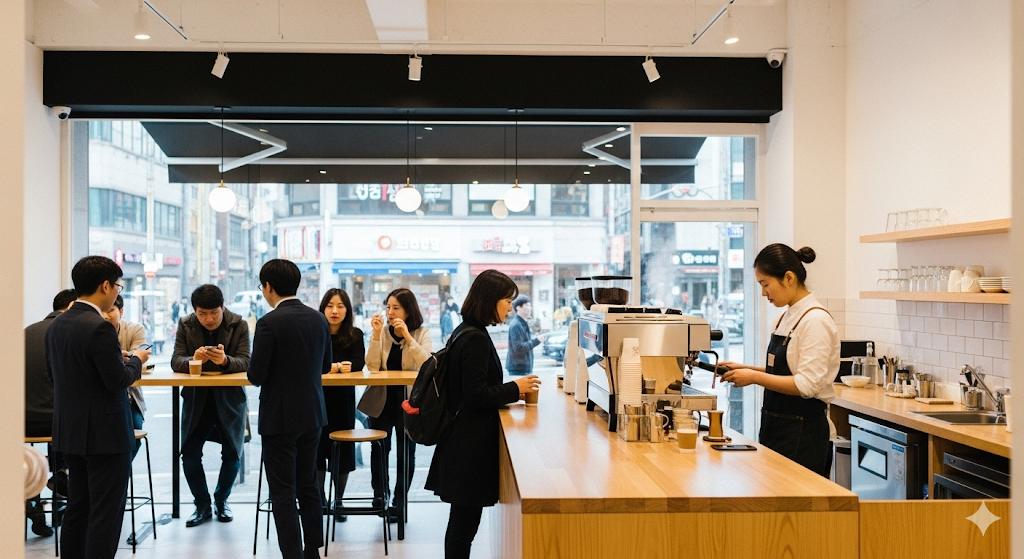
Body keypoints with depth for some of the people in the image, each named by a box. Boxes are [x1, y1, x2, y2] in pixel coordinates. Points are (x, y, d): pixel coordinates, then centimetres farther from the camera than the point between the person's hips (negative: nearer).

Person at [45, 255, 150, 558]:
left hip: (70, 431, 9)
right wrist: (136, 360, -1)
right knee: (106, 514, -1)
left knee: (77, 508, 18)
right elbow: (118, 380, -21)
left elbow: (52, 372, 15)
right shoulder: (99, 327, -21)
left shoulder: (56, 325, 6)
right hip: (104, 434, -9)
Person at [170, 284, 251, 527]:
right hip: (196, 397, 1)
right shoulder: (185, 325, -4)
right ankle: (202, 505, 17)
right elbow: (175, 361, -10)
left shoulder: (239, 325, -9)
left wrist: (225, 360, -37)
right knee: (189, 455, -4)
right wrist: (193, 359, -33)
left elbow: (245, 362, -16)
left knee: (232, 454, 0)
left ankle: (221, 499, 26)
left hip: (230, 397, -1)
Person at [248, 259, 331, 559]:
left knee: (283, 492, 2)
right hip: (312, 414, 6)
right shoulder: (319, 319, 2)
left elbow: (256, 376, -15)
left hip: (280, 417, -6)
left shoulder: (269, 323, -17)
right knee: (308, 486, 17)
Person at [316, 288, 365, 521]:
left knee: (343, 451, 5)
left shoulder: (355, 335, -1)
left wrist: (339, 365, -29)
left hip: (343, 399, 1)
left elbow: (359, 363, -13)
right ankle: (319, 498, 22)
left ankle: (338, 501, 19)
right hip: (317, 398, -1)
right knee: (317, 449, 4)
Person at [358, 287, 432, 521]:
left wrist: (407, 336, -25)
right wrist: (377, 334, -18)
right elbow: (373, 366, -10)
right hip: (380, 400, 1)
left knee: (406, 453, 6)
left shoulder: (421, 333, -3)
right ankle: (379, 493, 20)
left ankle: (399, 502, 19)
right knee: (379, 449, -1)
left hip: (409, 402, -1)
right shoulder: (382, 332, 0)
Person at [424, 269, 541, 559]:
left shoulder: (465, 333, 12)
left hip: (462, 439, 10)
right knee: (465, 521, -1)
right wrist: (515, 388, -9)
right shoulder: (476, 339, -18)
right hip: (472, 443, -10)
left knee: (463, 520, 16)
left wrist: (509, 390, 10)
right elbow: (477, 396, -20)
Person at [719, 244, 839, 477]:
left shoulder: (815, 321, -16)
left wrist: (755, 377, -20)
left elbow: (806, 385, -22)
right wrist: (745, 369, 5)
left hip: (802, 433, -9)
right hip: (776, 426, 9)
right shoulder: (787, 318, 11)